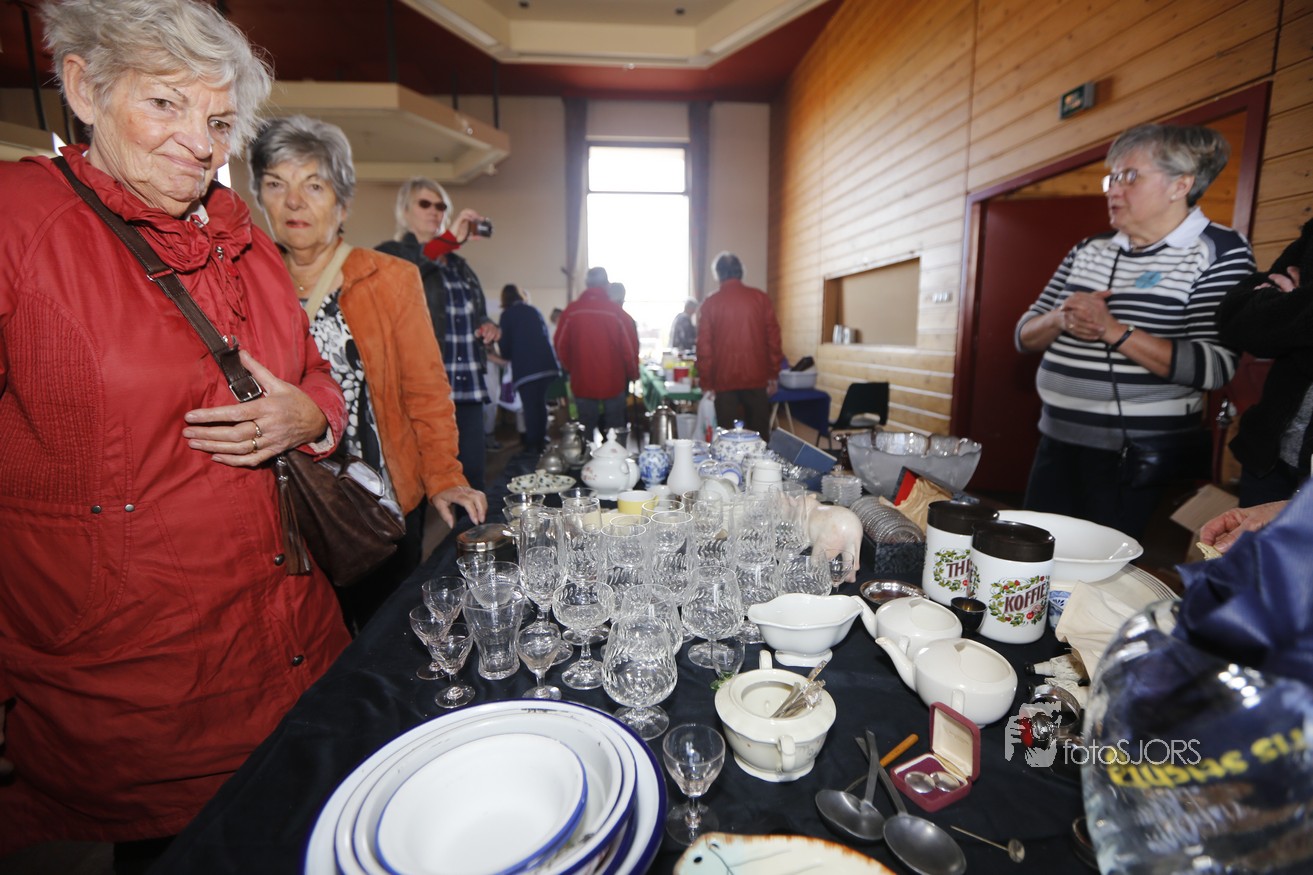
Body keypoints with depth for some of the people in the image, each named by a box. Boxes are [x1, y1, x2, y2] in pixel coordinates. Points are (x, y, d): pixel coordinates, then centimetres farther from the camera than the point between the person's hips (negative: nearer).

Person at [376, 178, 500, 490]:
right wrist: (448, 239, -31)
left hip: (468, 389, 6)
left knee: (473, 476, 7)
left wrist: (488, 327, 10)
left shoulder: (459, 264, 23)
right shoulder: (391, 254, 4)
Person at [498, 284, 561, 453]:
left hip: (526, 367, -5)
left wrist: (508, 356, 25)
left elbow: (505, 345, 2)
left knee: (530, 407, -2)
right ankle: (541, 443, 22)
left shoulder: (507, 314, 2)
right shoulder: (534, 310, 17)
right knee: (540, 404, 15)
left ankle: (532, 447, 0)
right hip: (547, 364, 5)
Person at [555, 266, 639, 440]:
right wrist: (632, 374, 9)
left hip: (582, 382, 1)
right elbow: (630, 347, -8)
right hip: (613, 382, -1)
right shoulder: (617, 312, -9)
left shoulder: (571, 311, -6)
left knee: (586, 432, 13)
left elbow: (561, 346, 0)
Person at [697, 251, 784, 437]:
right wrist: (773, 375, 8)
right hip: (757, 378, 1)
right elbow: (773, 338, 1)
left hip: (725, 380, -1)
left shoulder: (711, 303, -1)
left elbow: (704, 347, -1)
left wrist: (706, 383, 4)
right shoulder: (760, 298, 1)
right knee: (759, 436, 11)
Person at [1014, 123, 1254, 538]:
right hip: (1057, 446, 5)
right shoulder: (1088, 250, 12)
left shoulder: (1220, 251, -2)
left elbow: (1214, 367, -14)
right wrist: (1060, 320, -12)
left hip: (1138, 462, -5)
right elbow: (1025, 334, 9)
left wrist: (1114, 331, -23)